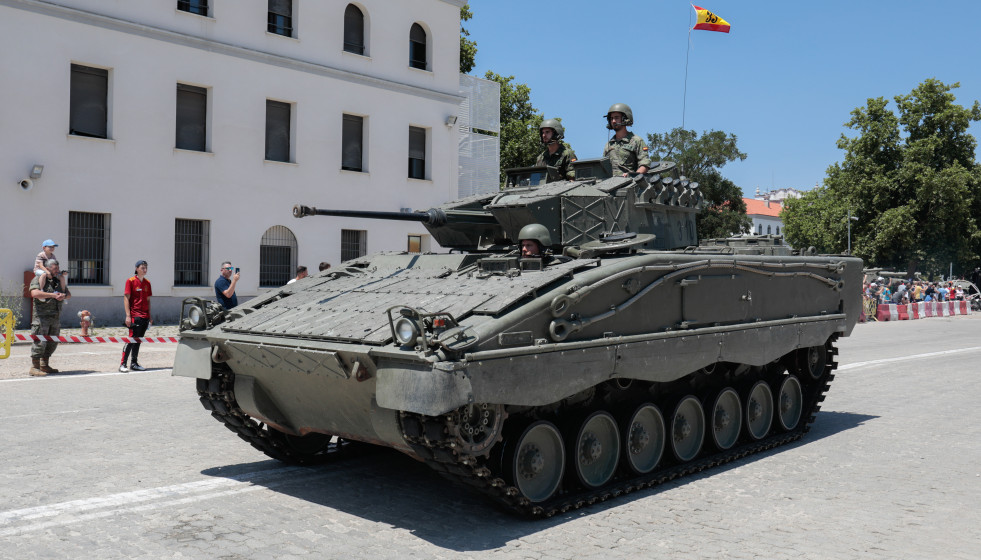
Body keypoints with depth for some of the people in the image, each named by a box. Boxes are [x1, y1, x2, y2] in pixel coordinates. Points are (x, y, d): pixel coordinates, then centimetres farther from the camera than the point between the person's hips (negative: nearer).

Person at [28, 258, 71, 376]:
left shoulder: (58, 281, 18)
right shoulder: (38, 280, -3)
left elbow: (69, 294, 18)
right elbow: (35, 293, -21)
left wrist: (63, 296, -6)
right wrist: (52, 295, -18)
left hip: (56, 317, 7)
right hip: (42, 316, -7)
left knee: (52, 342, 11)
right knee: (40, 341, -10)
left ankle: (45, 365, 22)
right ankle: (34, 367, -5)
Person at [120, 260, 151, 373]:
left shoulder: (147, 283, 14)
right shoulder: (131, 281, -3)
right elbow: (126, 298, -7)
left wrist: (150, 316, 15)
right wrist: (128, 316, -14)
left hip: (145, 317, 6)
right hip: (135, 316, -6)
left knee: (138, 340, 11)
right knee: (131, 339, -10)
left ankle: (134, 363, 18)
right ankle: (123, 364, -4)